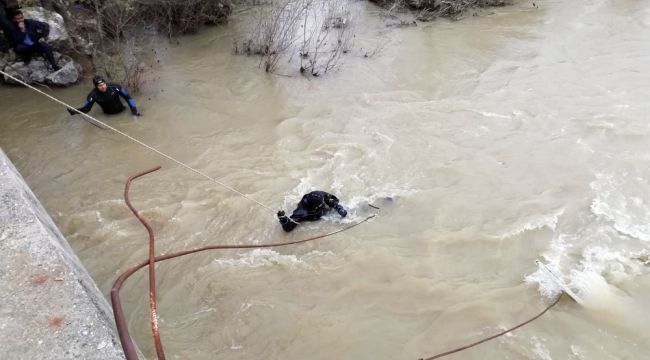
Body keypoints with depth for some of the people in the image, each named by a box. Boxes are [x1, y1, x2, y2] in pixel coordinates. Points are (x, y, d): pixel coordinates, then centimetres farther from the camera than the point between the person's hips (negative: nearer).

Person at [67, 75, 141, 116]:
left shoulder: (114, 87, -26)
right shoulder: (94, 95, -22)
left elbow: (127, 97, -16)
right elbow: (86, 108, -16)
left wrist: (134, 109, -17)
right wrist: (75, 111, -34)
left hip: (121, 111, 1)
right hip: (108, 115, -1)